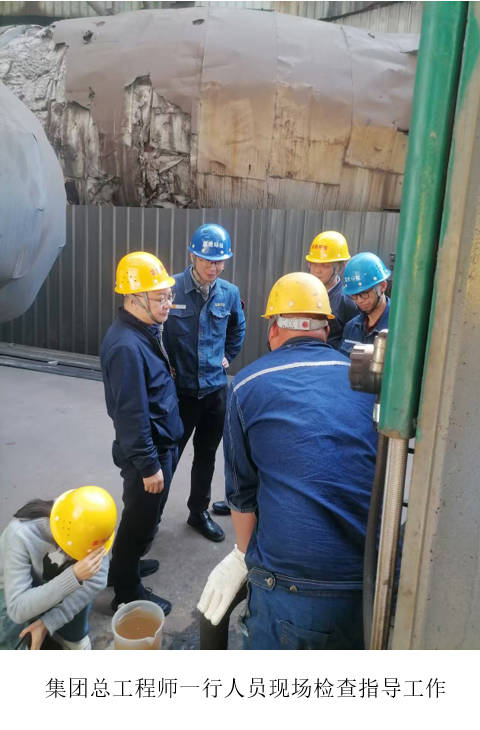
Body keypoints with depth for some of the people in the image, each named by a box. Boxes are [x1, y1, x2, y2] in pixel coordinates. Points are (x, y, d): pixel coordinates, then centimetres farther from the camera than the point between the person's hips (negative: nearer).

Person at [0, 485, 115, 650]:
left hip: (50, 579, 3)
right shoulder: (21, 535, -37)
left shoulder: (87, 528, -27)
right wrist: (74, 576, -50)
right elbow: (17, 609, -39)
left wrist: (48, 623, -31)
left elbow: (97, 580, -26)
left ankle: (71, 635, 2)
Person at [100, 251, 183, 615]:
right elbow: (131, 414, -27)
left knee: (142, 516, 26)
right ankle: (128, 592, 29)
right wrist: (149, 465, -21)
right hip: (148, 450, -9)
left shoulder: (146, 330, 3)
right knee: (142, 520, 9)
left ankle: (126, 566, 47)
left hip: (161, 443, 9)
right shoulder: (126, 345, -29)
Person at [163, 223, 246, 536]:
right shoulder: (171, 289, -15)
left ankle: (200, 511, 36)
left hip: (215, 389, 4)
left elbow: (238, 330, 18)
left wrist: (227, 357, 11)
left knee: (207, 454, 17)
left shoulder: (229, 293, -2)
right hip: (179, 390, -4)